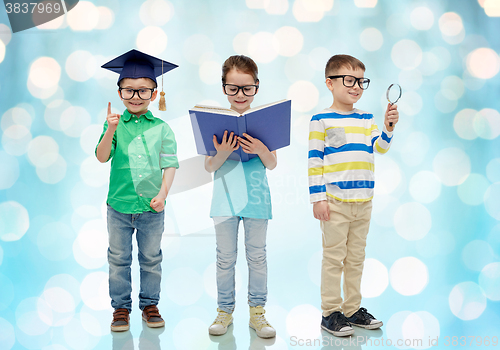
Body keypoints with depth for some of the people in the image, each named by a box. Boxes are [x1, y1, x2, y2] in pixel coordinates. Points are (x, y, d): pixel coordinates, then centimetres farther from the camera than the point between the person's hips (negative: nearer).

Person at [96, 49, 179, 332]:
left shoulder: (162, 128, 0)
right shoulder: (115, 124, 0)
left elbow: (170, 164, -1)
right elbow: (102, 157, -10)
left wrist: (162, 194, -13)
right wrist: (110, 132, -25)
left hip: (151, 207, 0)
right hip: (119, 206, 0)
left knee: (151, 259, 12)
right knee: (119, 259, 10)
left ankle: (150, 304, 27)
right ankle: (121, 307, 24)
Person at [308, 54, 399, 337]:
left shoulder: (366, 119, 13)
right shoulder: (321, 120, -4)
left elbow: (380, 147, 2)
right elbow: (314, 160, -7)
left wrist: (389, 127, -16)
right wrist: (318, 197, -12)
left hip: (363, 201, 6)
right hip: (335, 202, -6)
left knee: (356, 258, 13)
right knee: (334, 257, 0)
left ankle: (353, 309, 25)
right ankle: (331, 313, 11)